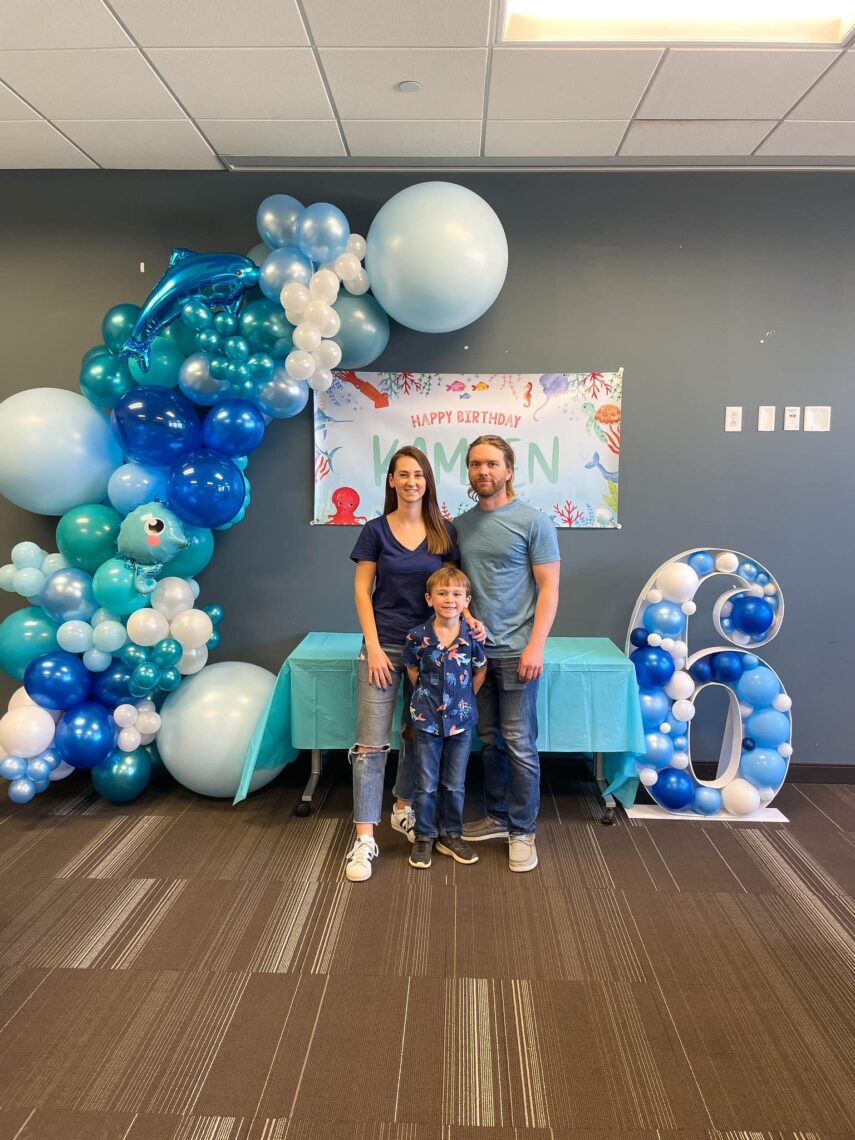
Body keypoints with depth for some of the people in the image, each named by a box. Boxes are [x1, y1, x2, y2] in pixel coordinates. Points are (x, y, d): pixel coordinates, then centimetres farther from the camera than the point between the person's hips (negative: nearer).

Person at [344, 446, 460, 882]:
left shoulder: (445, 532, 3)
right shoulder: (376, 530, -2)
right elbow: (362, 590, -2)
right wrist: (373, 647, -9)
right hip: (384, 646, -2)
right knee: (371, 742, -5)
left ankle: (403, 809, 36)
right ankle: (364, 838, 2)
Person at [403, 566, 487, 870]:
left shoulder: (472, 636, -9)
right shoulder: (418, 636, -11)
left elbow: (479, 672, 7)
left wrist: (463, 700, 6)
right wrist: (428, 698, 6)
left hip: (461, 720, 1)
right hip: (427, 721, -1)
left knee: (455, 785, 13)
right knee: (426, 785, 9)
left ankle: (450, 836, 31)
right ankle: (424, 837, 26)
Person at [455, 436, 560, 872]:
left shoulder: (533, 522, -6)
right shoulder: (460, 525, 9)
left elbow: (548, 589, -7)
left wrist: (535, 647, -14)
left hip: (515, 651, -5)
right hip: (474, 650, 5)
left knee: (519, 743, 0)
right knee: (490, 740, 15)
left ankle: (523, 831, 14)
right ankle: (498, 816, 29)